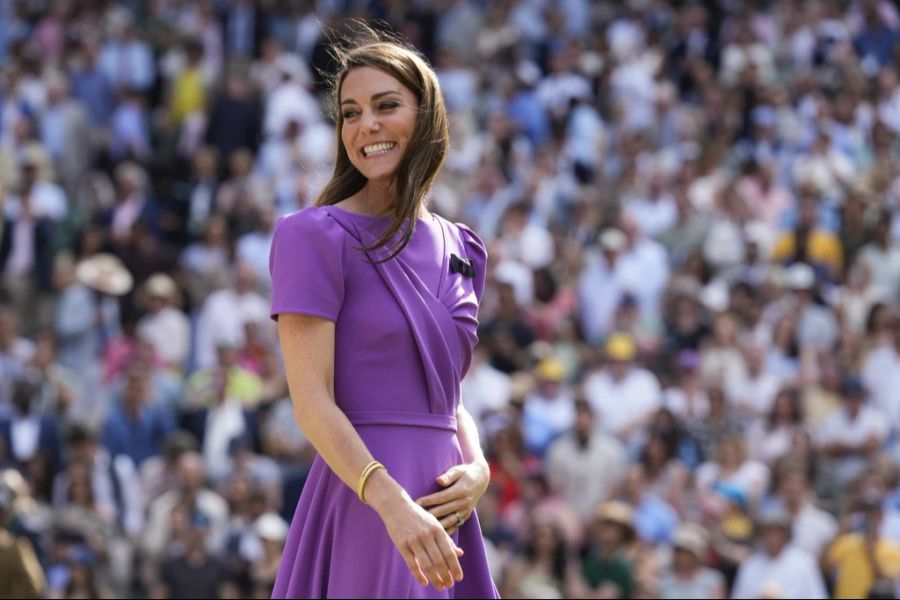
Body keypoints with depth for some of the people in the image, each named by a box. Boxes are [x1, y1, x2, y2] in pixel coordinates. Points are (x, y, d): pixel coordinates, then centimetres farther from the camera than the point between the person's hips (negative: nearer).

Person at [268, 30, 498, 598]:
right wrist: (394, 505, -24)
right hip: (364, 508, -6)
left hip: (444, 508, 6)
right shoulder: (315, 236, -4)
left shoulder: (460, 250, 15)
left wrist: (477, 471, -1)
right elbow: (312, 400, -12)